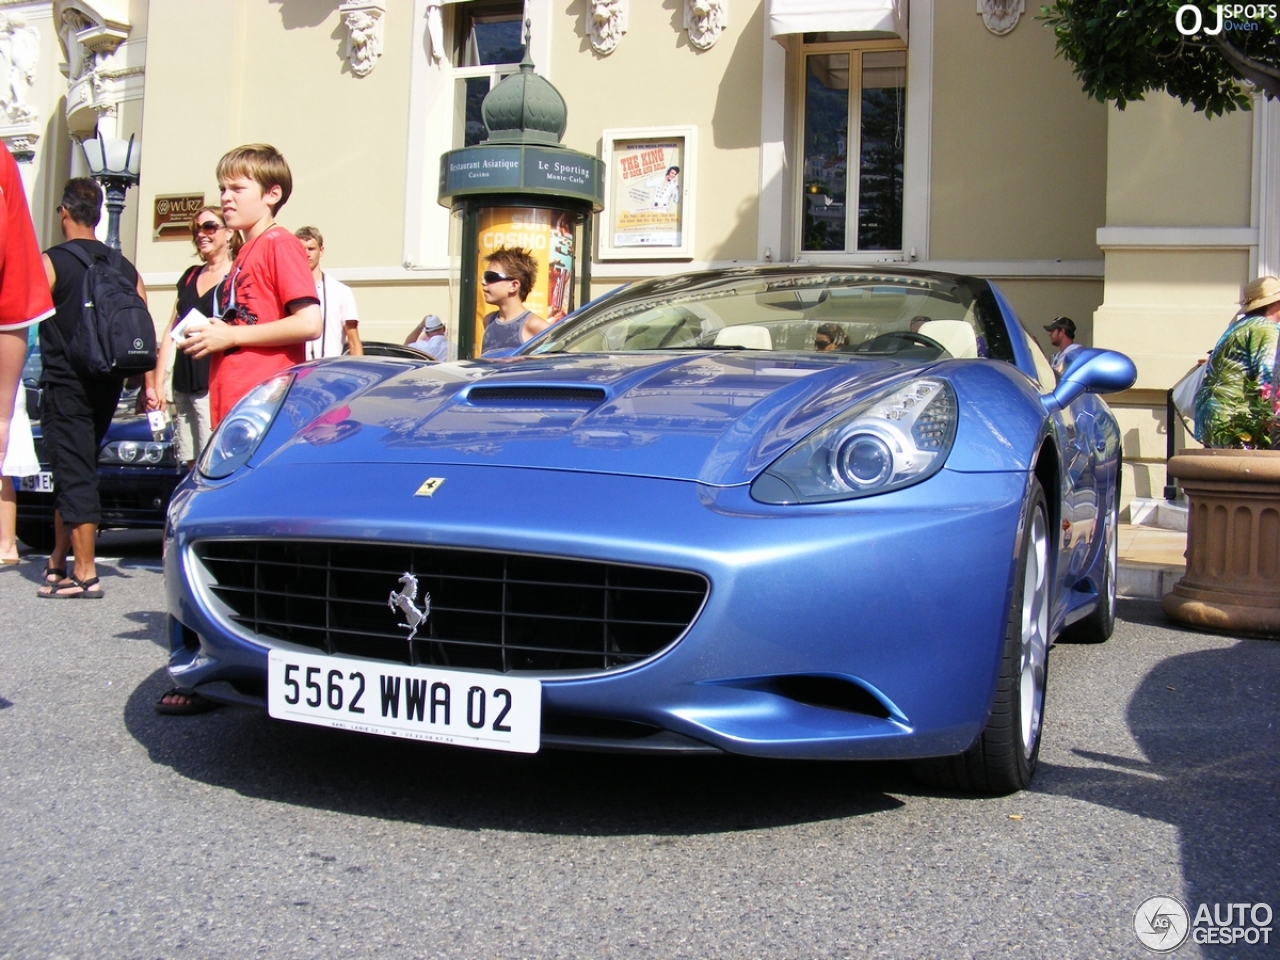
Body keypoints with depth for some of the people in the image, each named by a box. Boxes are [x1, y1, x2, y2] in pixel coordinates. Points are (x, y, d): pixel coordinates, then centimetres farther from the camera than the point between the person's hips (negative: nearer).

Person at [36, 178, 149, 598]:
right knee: (76, 473, 16)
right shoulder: (124, 267, 8)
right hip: (107, 386, 6)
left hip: (66, 385, -6)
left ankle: (85, 575, -5)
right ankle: (58, 561, 25)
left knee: (74, 476, -4)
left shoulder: (50, 262, -8)